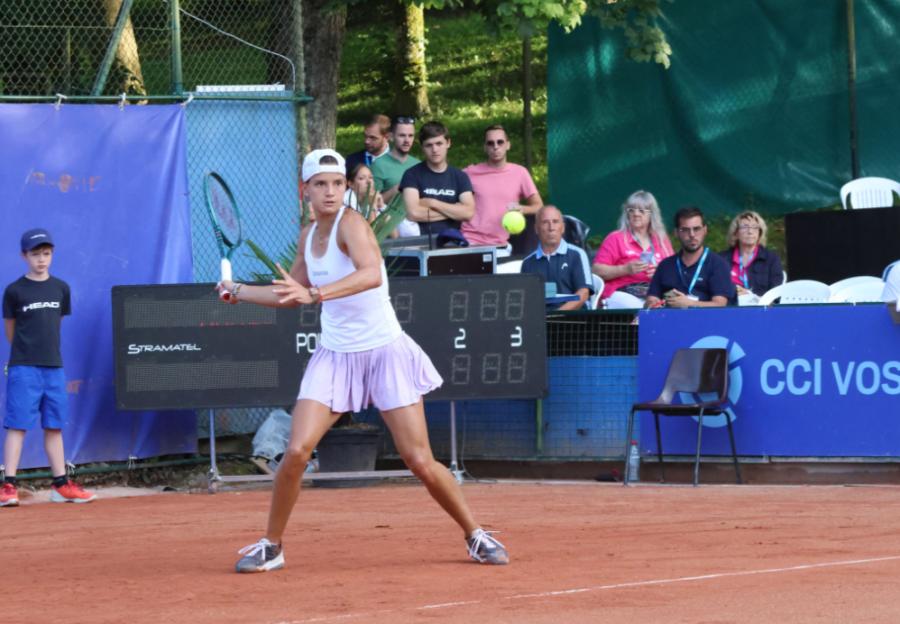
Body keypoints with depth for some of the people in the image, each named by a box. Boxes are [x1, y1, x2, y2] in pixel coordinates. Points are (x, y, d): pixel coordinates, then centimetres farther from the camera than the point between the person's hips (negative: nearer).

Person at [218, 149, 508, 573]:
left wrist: (315, 293, -46)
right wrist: (237, 291, 29)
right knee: (297, 451, -12)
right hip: (335, 357, 5)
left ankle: (476, 536, 13)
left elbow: (371, 274, -35)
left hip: (385, 351, -5)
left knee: (420, 462, -6)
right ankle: (271, 547, 3)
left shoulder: (351, 223, -14)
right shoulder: (308, 235, 8)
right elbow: (292, 296, 27)